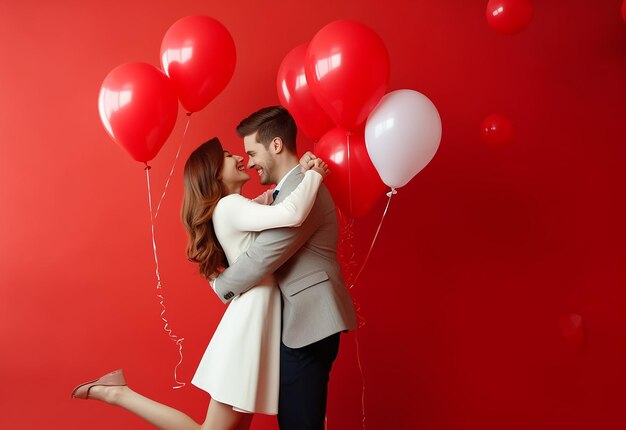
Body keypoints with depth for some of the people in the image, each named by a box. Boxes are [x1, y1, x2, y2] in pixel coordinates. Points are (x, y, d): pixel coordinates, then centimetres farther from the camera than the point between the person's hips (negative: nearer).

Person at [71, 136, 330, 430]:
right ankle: (120, 394, 4)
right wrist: (314, 174, -13)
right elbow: (292, 215, -29)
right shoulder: (230, 206, -14)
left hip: (259, 320, 10)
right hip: (250, 319, -10)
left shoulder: (241, 207, 15)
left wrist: (302, 172, 7)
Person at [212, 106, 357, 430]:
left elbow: (262, 258, -20)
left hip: (308, 322, -10)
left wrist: (220, 286, -5)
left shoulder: (302, 189, -18)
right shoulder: (294, 187, 17)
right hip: (298, 320, 10)